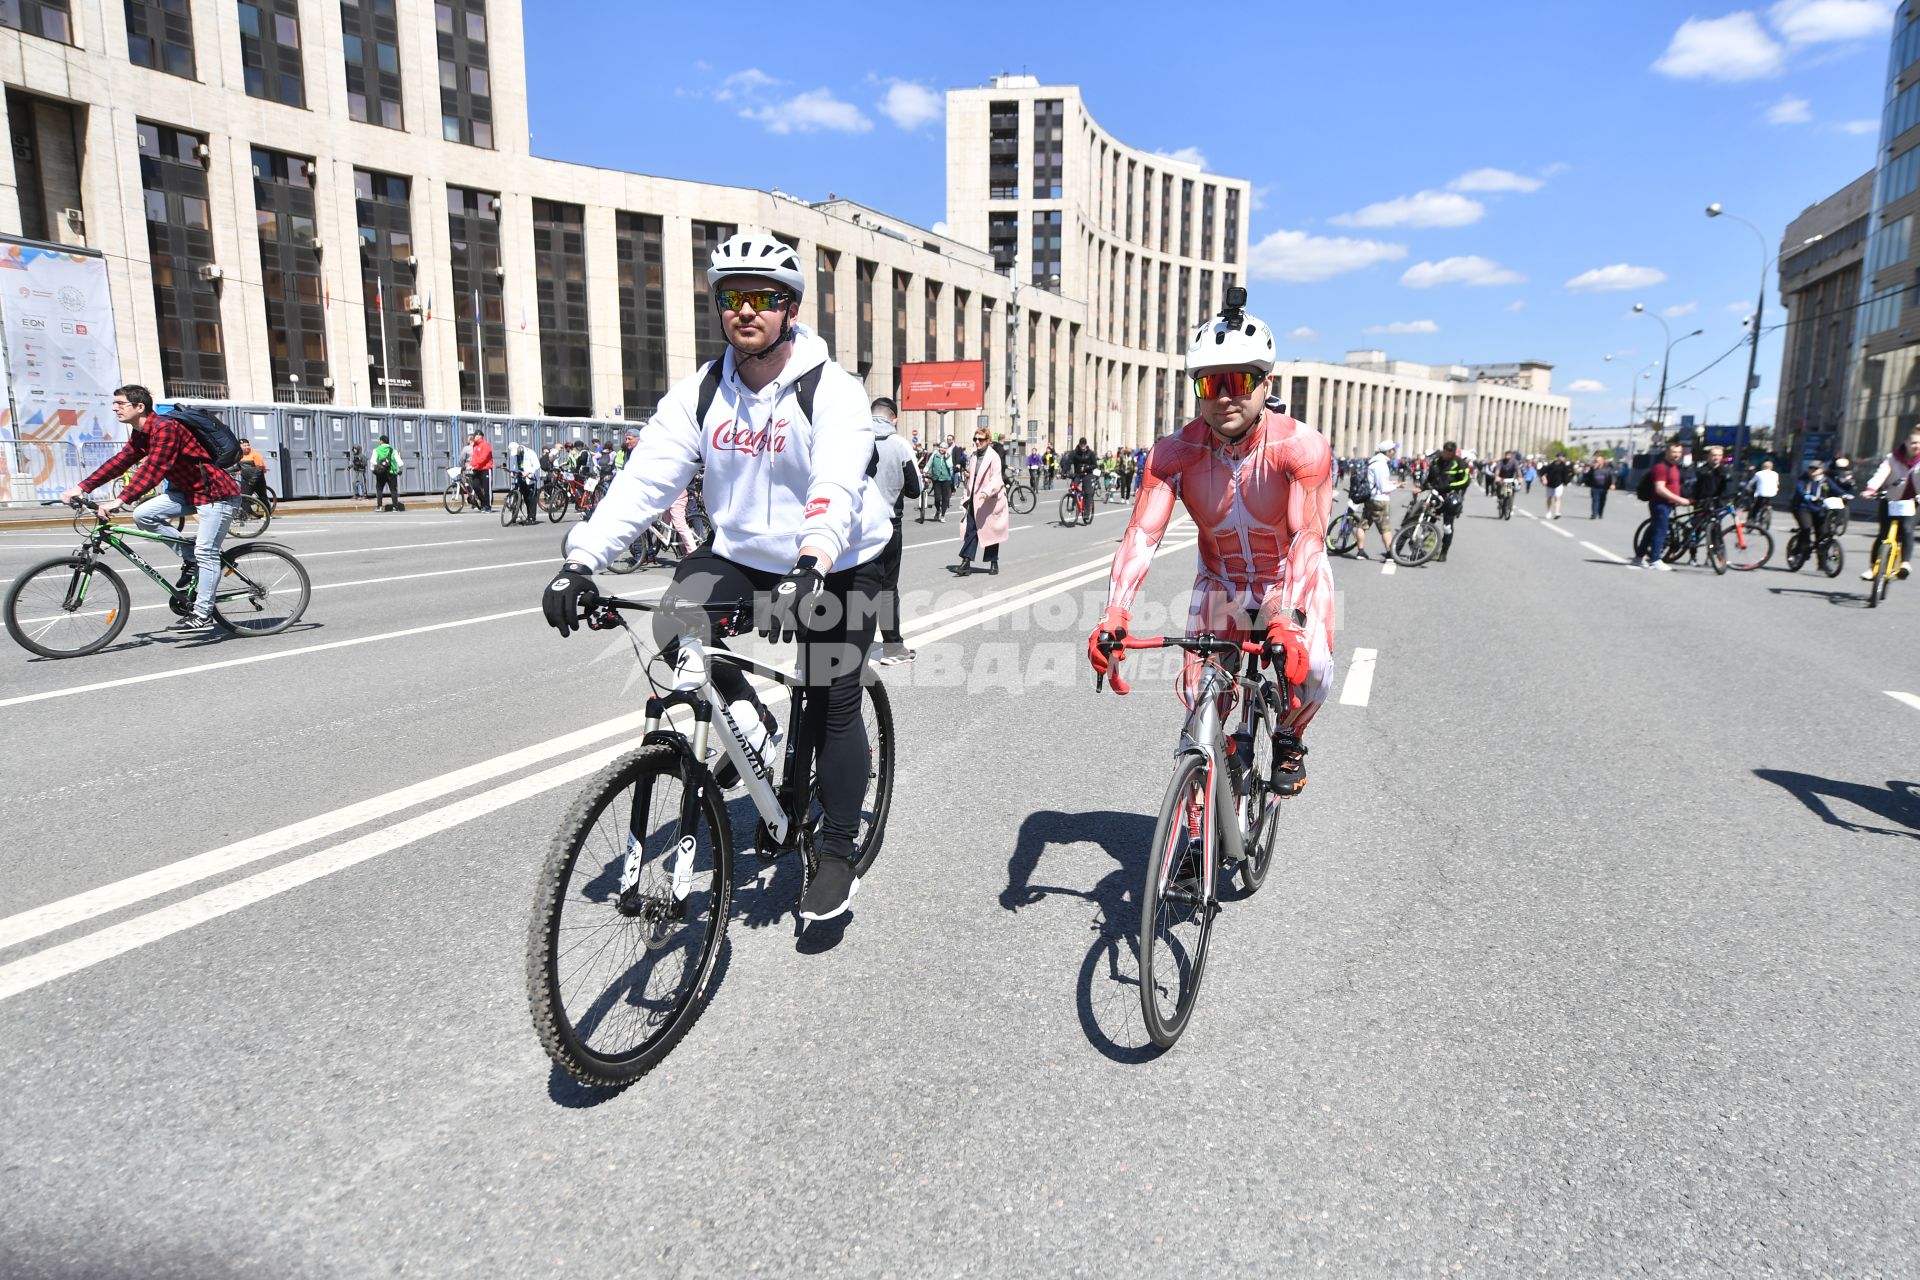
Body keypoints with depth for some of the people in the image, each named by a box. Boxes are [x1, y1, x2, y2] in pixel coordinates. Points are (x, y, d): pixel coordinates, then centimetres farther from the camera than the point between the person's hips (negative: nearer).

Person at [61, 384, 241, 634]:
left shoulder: (166, 428, -21)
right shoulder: (140, 434, 9)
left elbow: (154, 470, -29)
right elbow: (119, 462, 10)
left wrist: (120, 500, -33)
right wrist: (82, 488, 2)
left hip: (217, 493, -9)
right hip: (188, 490, 9)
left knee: (206, 553, -10)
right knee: (143, 514, -5)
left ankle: (203, 617, -6)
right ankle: (190, 557, 9)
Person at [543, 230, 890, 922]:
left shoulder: (832, 390, -18)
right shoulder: (700, 392, -5)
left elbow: (836, 488, -34)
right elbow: (644, 477, -14)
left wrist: (809, 567, -51)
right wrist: (580, 561, -26)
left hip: (832, 567, -3)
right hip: (739, 555, 4)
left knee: (835, 707, -4)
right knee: (676, 620, -24)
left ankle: (837, 854, 14)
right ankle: (745, 712, 6)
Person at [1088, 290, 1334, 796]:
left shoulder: (1301, 446, -27)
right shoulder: (1174, 453, -21)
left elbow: (1309, 538, -36)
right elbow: (1142, 534, -30)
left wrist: (1289, 620, -52)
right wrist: (1114, 613, -45)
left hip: (1292, 581, -2)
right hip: (1220, 586, 2)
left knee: (1310, 669, -28)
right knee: (1198, 697, -8)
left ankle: (1288, 739, 7)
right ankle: (1236, 746, 27)